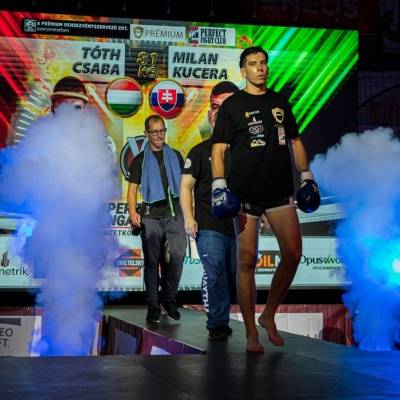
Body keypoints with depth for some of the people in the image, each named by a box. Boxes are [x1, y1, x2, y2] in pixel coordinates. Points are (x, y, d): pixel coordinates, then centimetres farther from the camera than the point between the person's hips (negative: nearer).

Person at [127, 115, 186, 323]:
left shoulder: (175, 156, 16)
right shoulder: (140, 161, 11)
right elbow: (132, 189, 4)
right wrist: (133, 212, -12)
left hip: (175, 213, 1)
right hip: (151, 215, -1)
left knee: (177, 256, -11)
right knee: (152, 261, 2)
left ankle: (169, 298, 7)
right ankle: (153, 306, 8)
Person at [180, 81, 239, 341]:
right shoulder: (200, 151, 7)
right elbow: (186, 186, 3)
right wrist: (188, 218, -8)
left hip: (238, 226, 3)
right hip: (209, 227, -2)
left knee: (239, 276, 6)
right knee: (215, 273, -12)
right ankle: (218, 324, -4)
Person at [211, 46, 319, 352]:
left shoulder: (280, 101, 15)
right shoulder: (232, 105, 3)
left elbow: (295, 141, 21)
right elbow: (218, 150, -1)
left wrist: (306, 175, 13)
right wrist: (219, 186, -13)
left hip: (280, 190, 4)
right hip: (245, 192, -4)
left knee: (293, 254, -4)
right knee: (247, 260, -4)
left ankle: (269, 316, 16)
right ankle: (251, 334, 3)